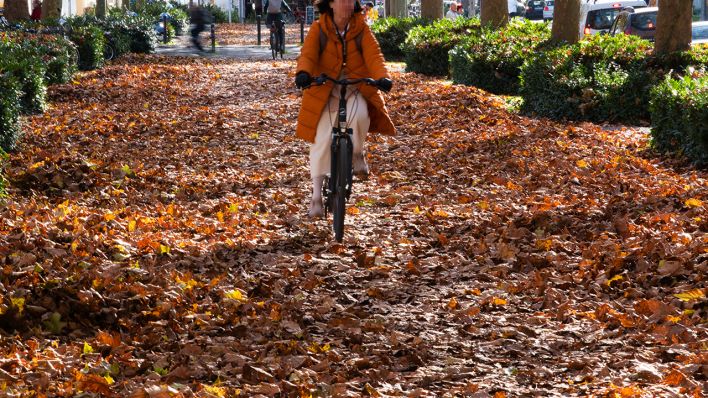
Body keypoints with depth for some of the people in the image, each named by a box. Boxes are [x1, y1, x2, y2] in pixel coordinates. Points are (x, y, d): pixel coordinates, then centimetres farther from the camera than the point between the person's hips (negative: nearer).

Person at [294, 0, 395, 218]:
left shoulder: (361, 29, -4)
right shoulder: (319, 29, -6)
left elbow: (374, 54, -16)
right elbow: (307, 54, -19)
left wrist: (382, 77, -36)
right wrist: (303, 73, -42)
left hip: (356, 88, 0)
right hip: (325, 90, 0)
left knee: (359, 115, -33)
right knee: (321, 141, -5)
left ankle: (357, 154, -1)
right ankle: (316, 195, 7)